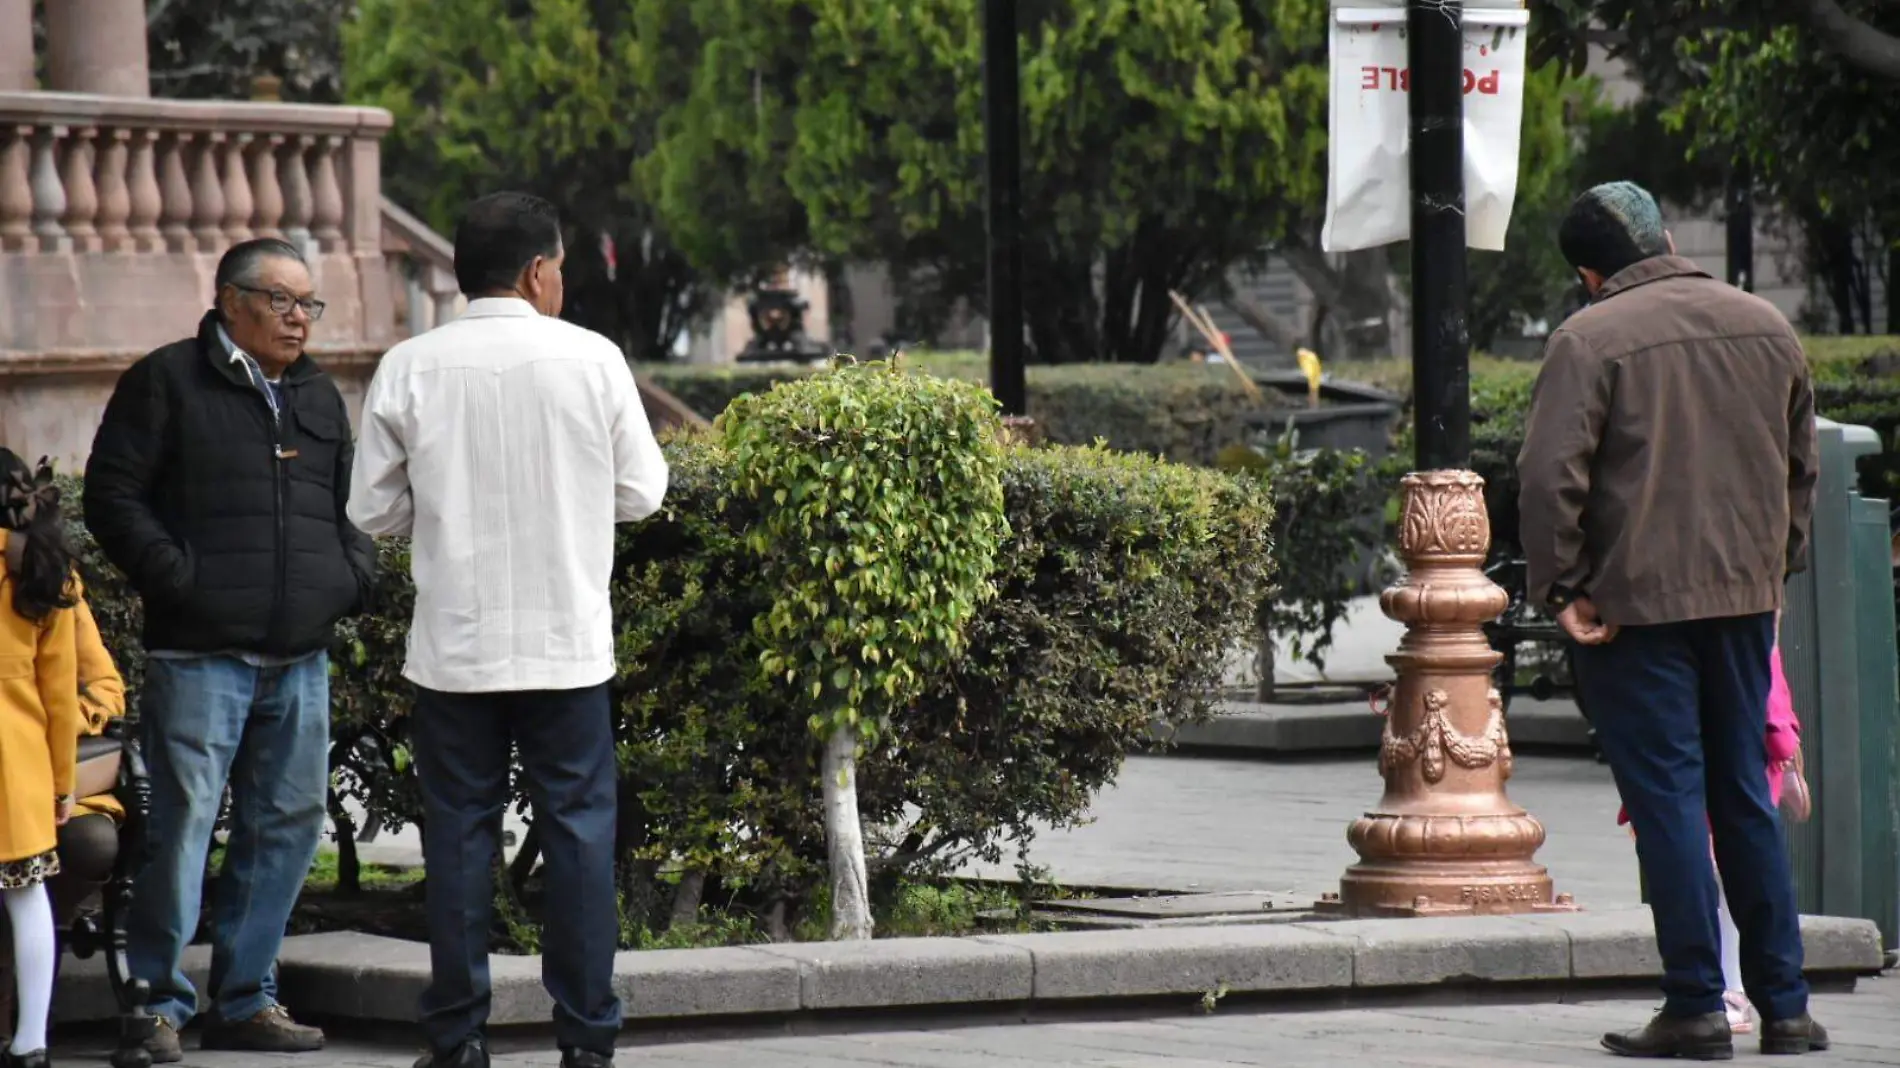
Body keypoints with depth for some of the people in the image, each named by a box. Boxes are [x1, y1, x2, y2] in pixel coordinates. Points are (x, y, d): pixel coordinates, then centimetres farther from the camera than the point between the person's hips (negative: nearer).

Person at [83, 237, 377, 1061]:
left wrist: (353, 572, 11)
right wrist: (176, 577, -12)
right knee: (184, 822, -9)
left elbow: (351, 504, 30)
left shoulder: (319, 397, 19)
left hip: (300, 658, 7)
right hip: (200, 653, -6)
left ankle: (246, 1000, 17)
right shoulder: (168, 383, 0)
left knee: (288, 822, 7)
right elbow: (113, 496, -3)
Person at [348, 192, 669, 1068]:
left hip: (453, 648, 1)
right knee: (579, 830, 6)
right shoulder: (592, 361, -6)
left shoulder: (409, 369, -4)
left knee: (459, 833, 7)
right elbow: (641, 493, 1)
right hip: (567, 643, -1)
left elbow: (374, 510, 1)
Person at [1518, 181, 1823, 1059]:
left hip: (1636, 601, -5)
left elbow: (1551, 476, -16)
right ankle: (1784, 1005, 12)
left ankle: (1696, 1008, -4)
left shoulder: (1590, 339, -9)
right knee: (1745, 795, 12)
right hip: (1745, 594, 5)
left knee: (1667, 795, -2)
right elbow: (1801, 465, 18)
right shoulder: (1766, 327, 10)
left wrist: (1562, 589, -9)